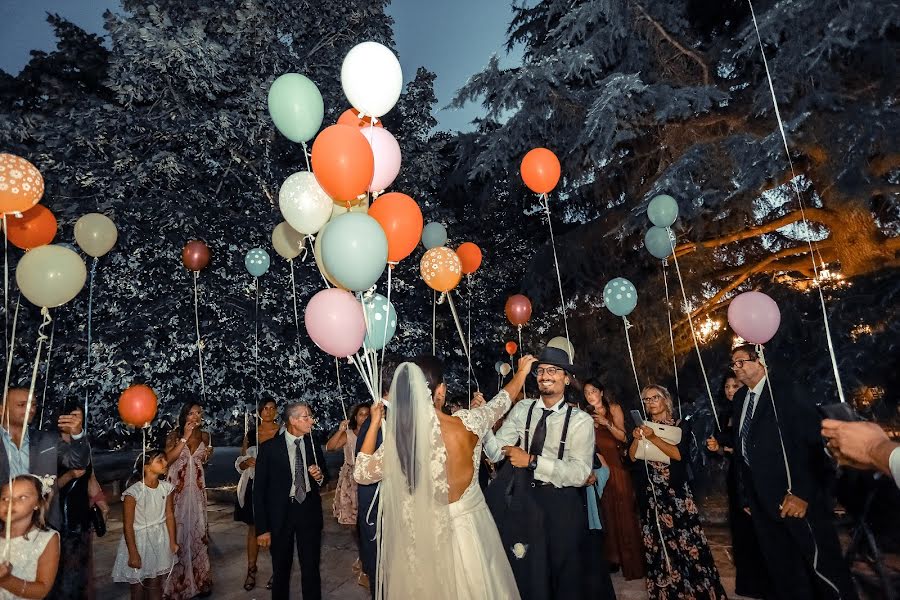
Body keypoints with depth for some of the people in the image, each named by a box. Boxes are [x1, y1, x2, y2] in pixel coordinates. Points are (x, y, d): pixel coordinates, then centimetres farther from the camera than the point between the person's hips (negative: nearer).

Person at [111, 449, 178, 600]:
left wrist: (172, 542, 4)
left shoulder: (167, 488, -7)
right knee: (138, 587, 12)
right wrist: (133, 554, -13)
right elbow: (128, 526, -16)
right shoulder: (133, 492, -22)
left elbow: (170, 516, 1)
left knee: (156, 585, 15)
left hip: (160, 541, 4)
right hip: (139, 539, -4)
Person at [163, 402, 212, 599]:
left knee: (197, 528, 7)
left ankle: (199, 578, 18)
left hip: (197, 487, 3)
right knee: (178, 528, -1)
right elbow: (168, 459, -18)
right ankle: (178, 581, 11)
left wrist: (208, 455, -3)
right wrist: (185, 437, -21)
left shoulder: (204, 436, 5)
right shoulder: (174, 435, -5)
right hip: (177, 486, -3)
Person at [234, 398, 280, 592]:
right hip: (255, 487, 3)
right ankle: (251, 570, 22)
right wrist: (247, 462, -10)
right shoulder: (250, 435, 6)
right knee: (253, 528, 10)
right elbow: (239, 463, 11)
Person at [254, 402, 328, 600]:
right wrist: (262, 528, -10)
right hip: (280, 514, -2)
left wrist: (320, 477, -10)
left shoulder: (314, 445, 1)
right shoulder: (269, 448, -10)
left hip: (309, 512, 2)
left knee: (311, 569, 8)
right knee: (281, 570, 15)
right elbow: (259, 490, -8)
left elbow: (324, 478, 15)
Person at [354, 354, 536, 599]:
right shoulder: (466, 423, -19)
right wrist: (521, 373, 20)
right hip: (468, 525, -1)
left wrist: (374, 424, 3)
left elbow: (361, 473, 0)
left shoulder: (398, 438, -17)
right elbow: (500, 402, 2)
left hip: (424, 534, 1)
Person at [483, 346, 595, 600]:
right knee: (522, 571, 20)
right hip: (523, 497, 3)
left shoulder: (580, 420, -13)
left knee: (563, 579, 16)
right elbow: (496, 452, -7)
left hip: (561, 505, -2)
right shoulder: (522, 410, -4)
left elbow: (580, 473, -21)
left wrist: (532, 461, -29)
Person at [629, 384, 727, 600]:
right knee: (657, 543, 5)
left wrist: (654, 438, -21)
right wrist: (637, 439, -14)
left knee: (686, 540, -5)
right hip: (650, 493, 3)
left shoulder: (679, 425, 1)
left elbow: (679, 454, -14)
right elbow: (632, 457, 3)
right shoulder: (643, 426, 10)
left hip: (675, 491, -3)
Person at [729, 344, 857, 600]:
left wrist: (803, 492, -19)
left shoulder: (786, 392, -8)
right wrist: (745, 494, 10)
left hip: (795, 496, -6)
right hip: (762, 501, 6)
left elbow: (813, 442, -14)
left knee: (822, 566, 1)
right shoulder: (740, 398, 11)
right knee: (781, 571, 14)